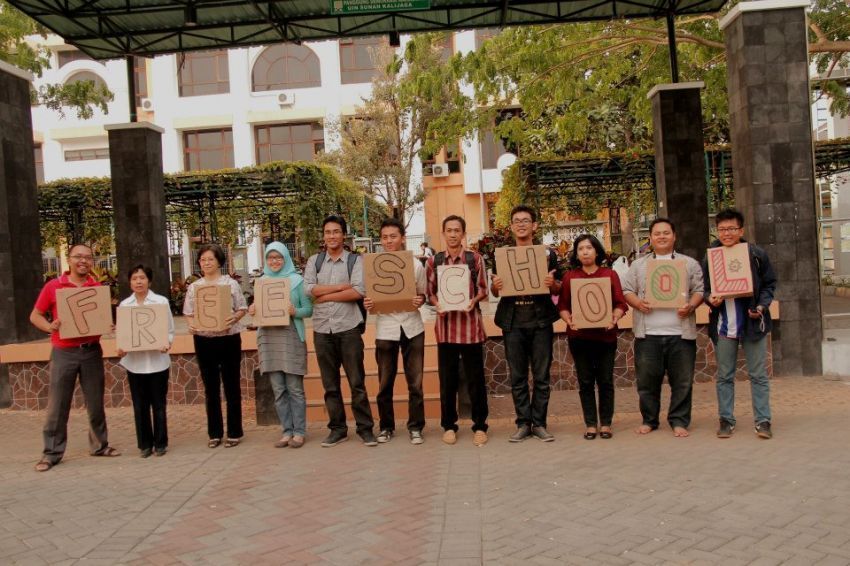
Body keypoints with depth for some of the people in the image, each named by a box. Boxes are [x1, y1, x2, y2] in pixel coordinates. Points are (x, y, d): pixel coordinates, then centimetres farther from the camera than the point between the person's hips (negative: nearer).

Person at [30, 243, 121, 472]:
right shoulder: (52, 286, -2)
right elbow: (35, 316, 3)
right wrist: (50, 326, -17)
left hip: (92, 351, 2)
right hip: (63, 353, -2)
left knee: (95, 403, 10)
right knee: (57, 405, 3)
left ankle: (99, 445, 23)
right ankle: (52, 453, 13)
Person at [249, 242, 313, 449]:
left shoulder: (297, 280, 2)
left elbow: (309, 309, -1)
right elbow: (258, 308, 15)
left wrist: (295, 311, -19)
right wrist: (252, 311, -6)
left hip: (291, 337, -4)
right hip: (268, 337, 4)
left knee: (295, 388, -1)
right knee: (278, 389, 6)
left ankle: (299, 432, 8)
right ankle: (287, 431, 14)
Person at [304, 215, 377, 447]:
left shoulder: (355, 260, 2)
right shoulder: (314, 261, 9)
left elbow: (359, 291, -12)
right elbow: (308, 289, -5)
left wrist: (325, 295, -9)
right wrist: (342, 286, -9)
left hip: (348, 328, -3)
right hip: (322, 329, 3)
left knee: (357, 382, 2)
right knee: (330, 384, 10)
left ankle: (365, 428, 11)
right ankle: (337, 429, 20)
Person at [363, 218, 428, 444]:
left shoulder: (416, 265, 1)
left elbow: (422, 294, 10)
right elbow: (369, 297, 8)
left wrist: (420, 300, -13)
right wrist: (367, 304, -14)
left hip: (412, 327, 0)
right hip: (385, 328, 0)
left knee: (415, 382, 4)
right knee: (385, 383, 8)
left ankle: (415, 427, 16)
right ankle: (386, 427, 23)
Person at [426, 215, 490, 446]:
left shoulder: (476, 259, 2)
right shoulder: (434, 261, 6)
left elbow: (483, 290, 6)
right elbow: (430, 292, 9)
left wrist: (473, 301, -14)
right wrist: (437, 304, -11)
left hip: (470, 324, -1)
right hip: (445, 325, 1)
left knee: (475, 378, 5)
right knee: (447, 379, 8)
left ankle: (480, 426, 17)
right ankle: (448, 425, 20)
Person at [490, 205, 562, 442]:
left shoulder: (548, 254, 6)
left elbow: (559, 289, 10)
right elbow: (495, 291, 14)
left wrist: (552, 283, -13)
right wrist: (495, 286, -9)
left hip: (540, 321, -1)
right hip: (513, 322, 1)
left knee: (541, 376, 2)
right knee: (517, 378, 4)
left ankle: (539, 423, 11)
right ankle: (523, 423, 12)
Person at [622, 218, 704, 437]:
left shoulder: (689, 263, 11)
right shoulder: (638, 265, 13)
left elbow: (699, 290, 7)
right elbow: (627, 290, 10)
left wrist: (691, 306, -12)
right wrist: (637, 303, -10)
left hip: (680, 333, 0)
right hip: (647, 333, 1)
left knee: (682, 381, 3)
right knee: (647, 380, 5)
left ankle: (679, 421, 16)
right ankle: (649, 420, 19)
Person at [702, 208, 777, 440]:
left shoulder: (757, 255, -1)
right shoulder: (710, 257, 0)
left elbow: (769, 284, 6)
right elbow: (704, 288, 8)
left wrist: (762, 306, -10)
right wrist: (710, 298, -13)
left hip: (752, 323, -1)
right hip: (723, 326, 1)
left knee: (758, 375, 5)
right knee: (724, 376, 8)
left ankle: (763, 421, 12)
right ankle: (726, 420, 18)